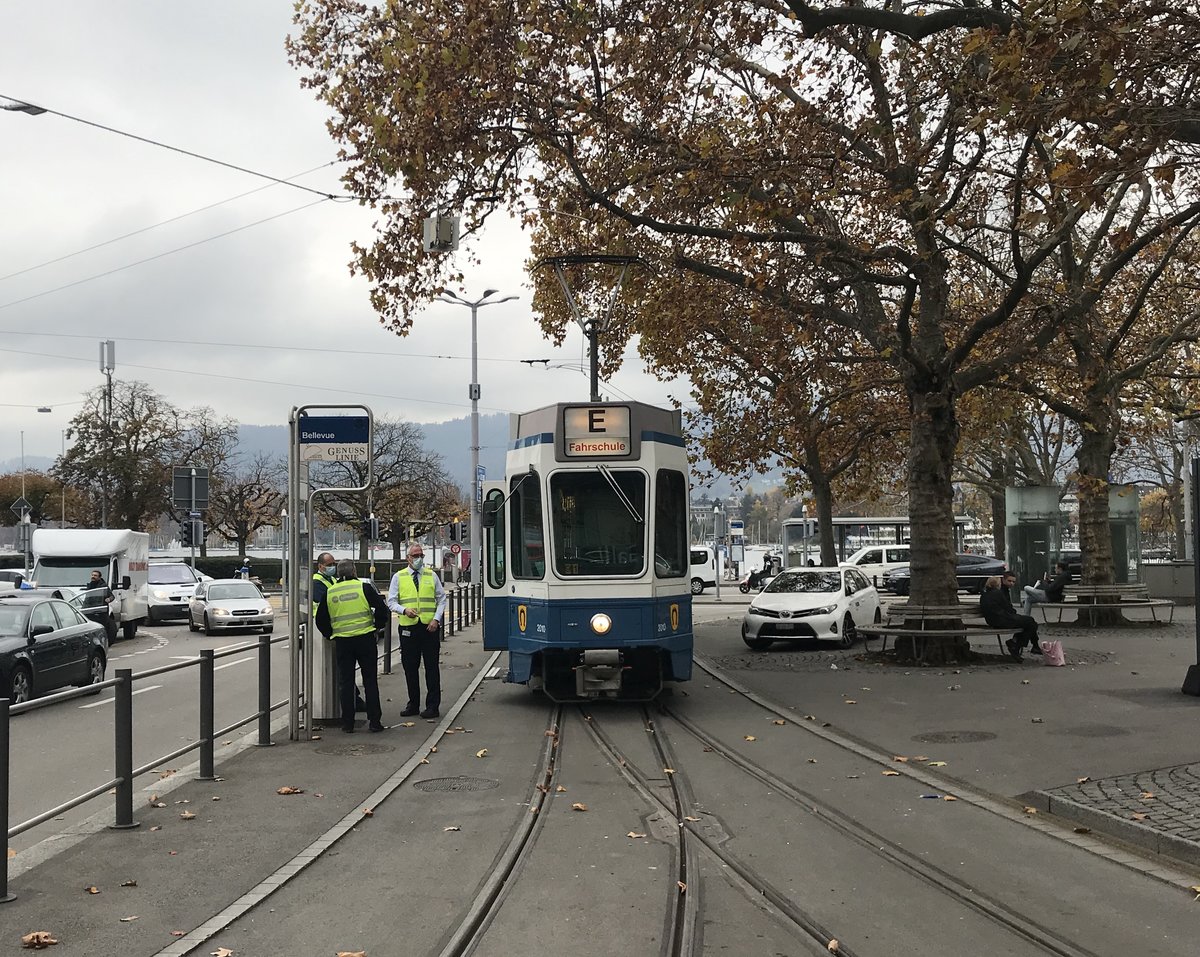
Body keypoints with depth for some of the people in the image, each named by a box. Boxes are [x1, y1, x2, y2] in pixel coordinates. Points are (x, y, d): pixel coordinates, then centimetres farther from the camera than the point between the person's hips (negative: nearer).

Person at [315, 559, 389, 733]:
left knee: (345, 682, 9)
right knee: (370, 681, 6)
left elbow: (321, 620, 10)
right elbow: (382, 608, -7)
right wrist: (378, 625, 8)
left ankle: (347, 723, 9)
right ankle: (374, 720, 6)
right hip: (365, 639, -2)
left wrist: (330, 635, 23)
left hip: (342, 641, 2)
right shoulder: (364, 588, -4)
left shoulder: (330, 592, 5)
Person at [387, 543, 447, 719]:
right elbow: (391, 602, 4)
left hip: (430, 627, 0)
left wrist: (436, 619, -5)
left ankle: (433, 706, 4)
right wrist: (404, 610, -16)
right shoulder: (398, 577, 7)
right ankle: (413, 704, 16)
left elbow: (442, 599, 10)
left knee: (432, 667, -1)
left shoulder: (431, 576, 10)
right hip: (408, 627, 0)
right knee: (410, 667, 5)